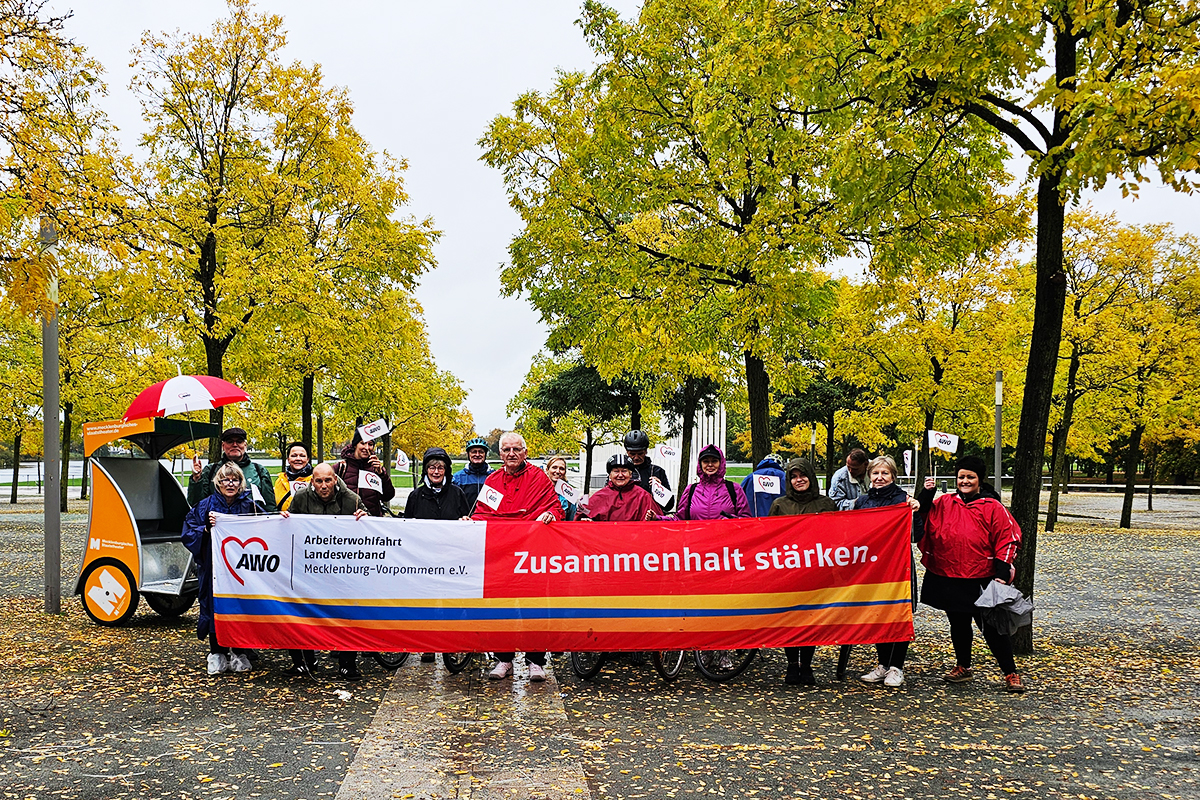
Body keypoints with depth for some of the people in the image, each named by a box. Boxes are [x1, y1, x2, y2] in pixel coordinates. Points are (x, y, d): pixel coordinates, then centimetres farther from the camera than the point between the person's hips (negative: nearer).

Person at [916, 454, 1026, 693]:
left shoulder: (993, 508, -3)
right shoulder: (944, 503, 7)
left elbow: (1007, 540, -3)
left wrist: (1002, 573, -9)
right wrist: (926, 493, -7)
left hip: (980, 581, -4)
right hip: (947, 579, 4)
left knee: (991, 627, -2)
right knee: (958, 624, 16)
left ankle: (1011, 673, 9)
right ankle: (963, 667, 33)